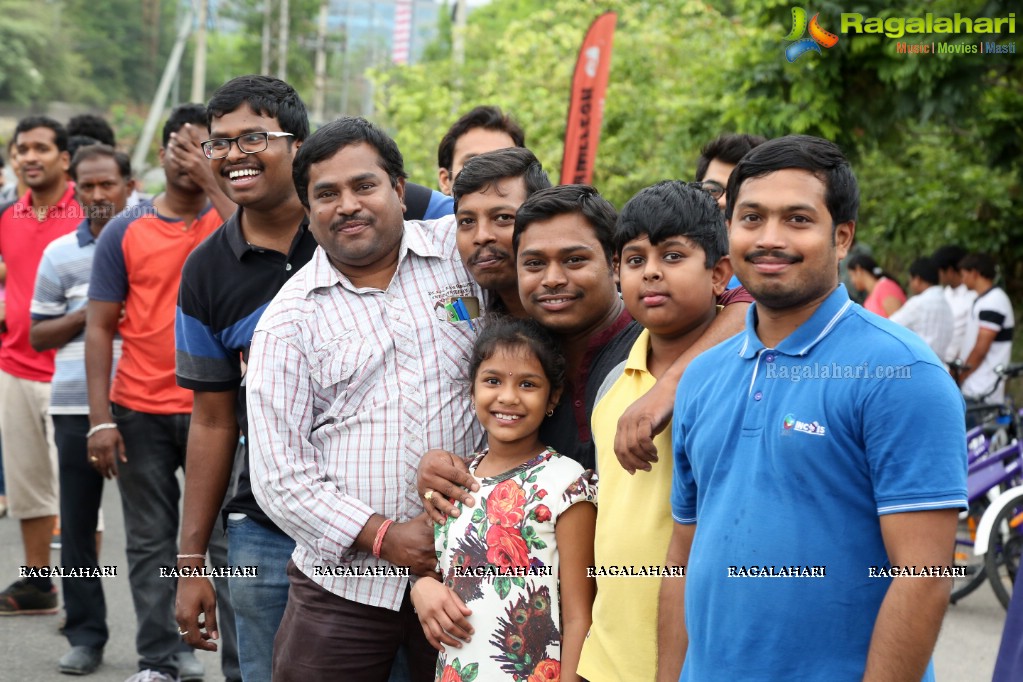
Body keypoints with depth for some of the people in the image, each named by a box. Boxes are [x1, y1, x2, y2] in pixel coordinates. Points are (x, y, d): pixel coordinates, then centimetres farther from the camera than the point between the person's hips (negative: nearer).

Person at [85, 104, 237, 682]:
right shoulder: (125, 231, 4)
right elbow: (100, 327, 2)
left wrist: (210, 180, -17)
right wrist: (100, 419, -5)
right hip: (140, 411, 2)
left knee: (226, 541, 1)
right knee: (150, 542, 8)